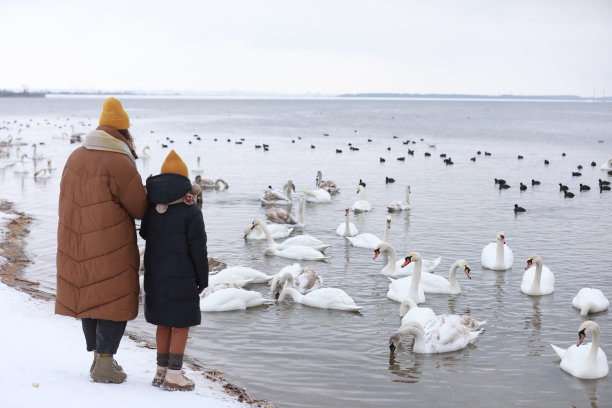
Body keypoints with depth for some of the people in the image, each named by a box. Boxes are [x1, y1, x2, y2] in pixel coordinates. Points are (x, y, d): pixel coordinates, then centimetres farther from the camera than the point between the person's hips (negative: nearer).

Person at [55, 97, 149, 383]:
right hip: (111, 249, -7)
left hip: (76, 242, 7)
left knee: (88, 298, 15)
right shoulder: (120, 164, -17)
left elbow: (72, 199, 11)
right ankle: (105, 364, 2)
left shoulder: (75, 157, 6)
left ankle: (98, 357, 24)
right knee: (114, 301, 2)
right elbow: (140, 209, -11)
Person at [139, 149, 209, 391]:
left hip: (155, 277, 6)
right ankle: (174, 374, 4)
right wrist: (203, 279, 0)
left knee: (164, 323, 15)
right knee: (182, 324, 3)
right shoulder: (191, 213, -13)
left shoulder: (150, 210, 3)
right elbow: (198, 250, -11)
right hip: (182, 278, -6)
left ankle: (162, 370, 22)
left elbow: (145, 235, 16)